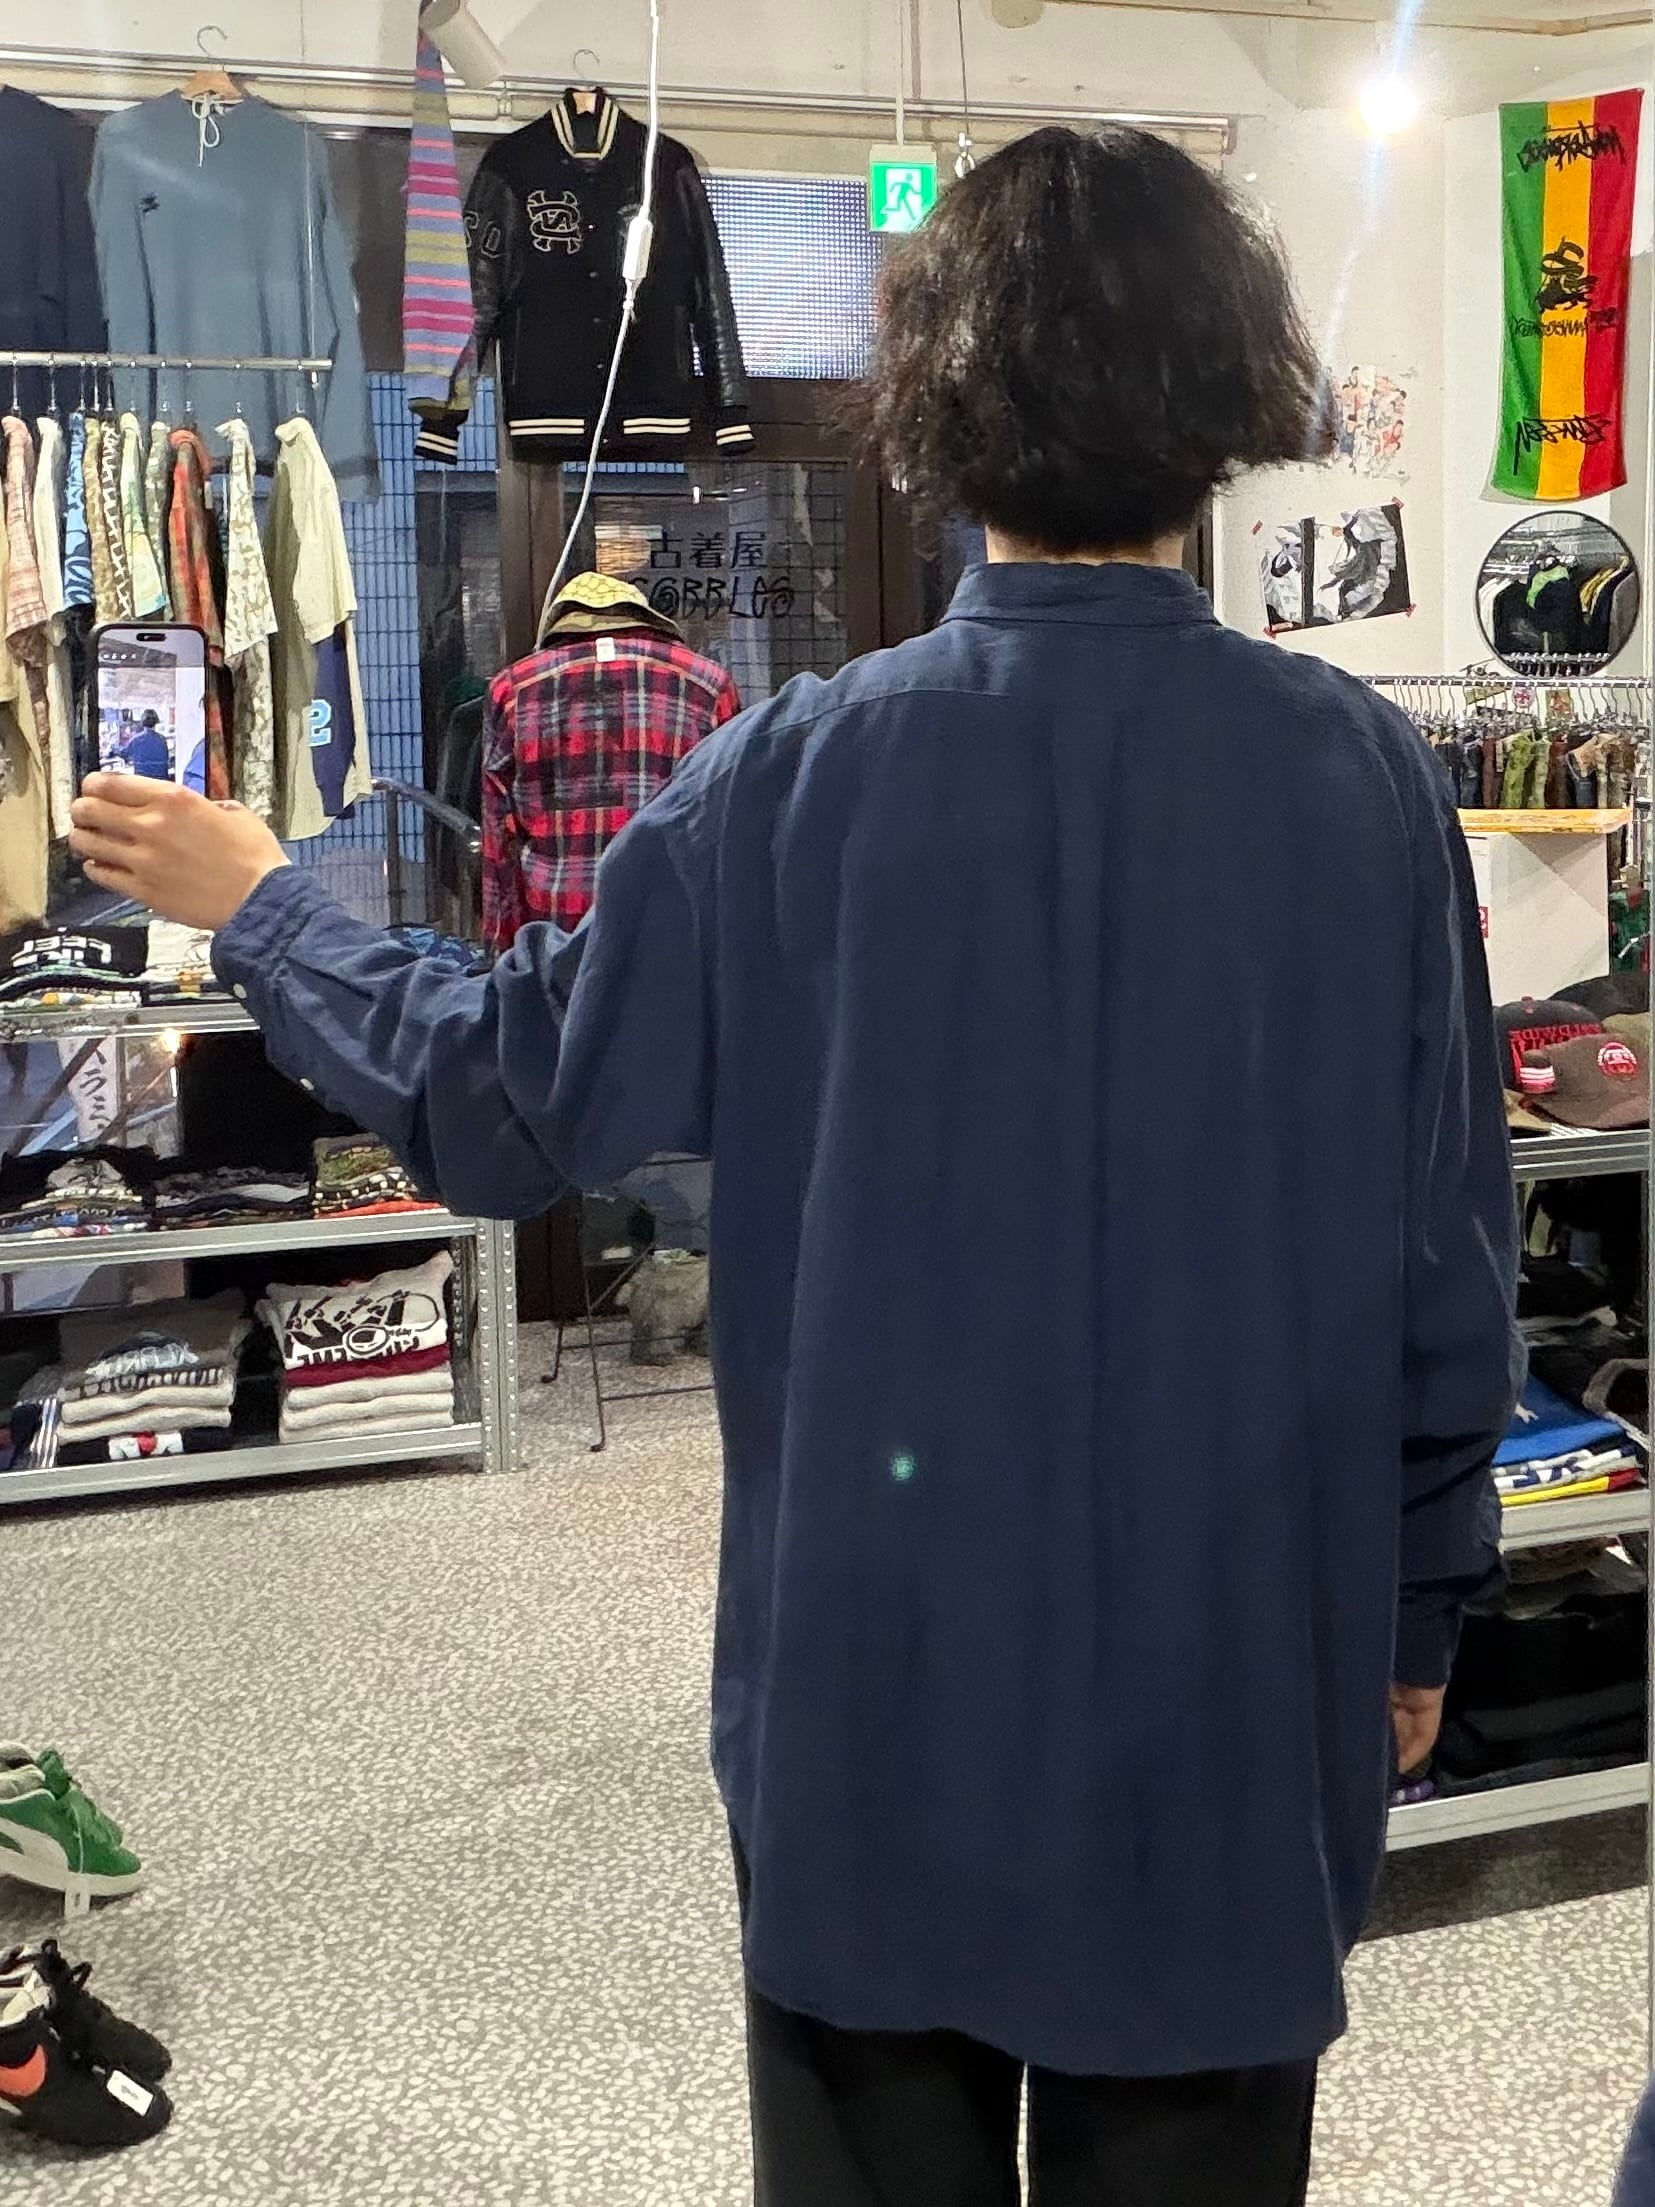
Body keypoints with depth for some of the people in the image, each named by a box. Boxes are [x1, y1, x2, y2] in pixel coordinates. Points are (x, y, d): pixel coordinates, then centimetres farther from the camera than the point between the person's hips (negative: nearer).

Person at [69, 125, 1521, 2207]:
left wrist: (256, 908, 13)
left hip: (885, 1675, 0)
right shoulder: (1362, 775, -11)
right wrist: (1418, 1610, 9)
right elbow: (1446, 1257, -6)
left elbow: (500, 1100, -4)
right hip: (1234, 1676, 1)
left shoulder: (804, 774, -14)